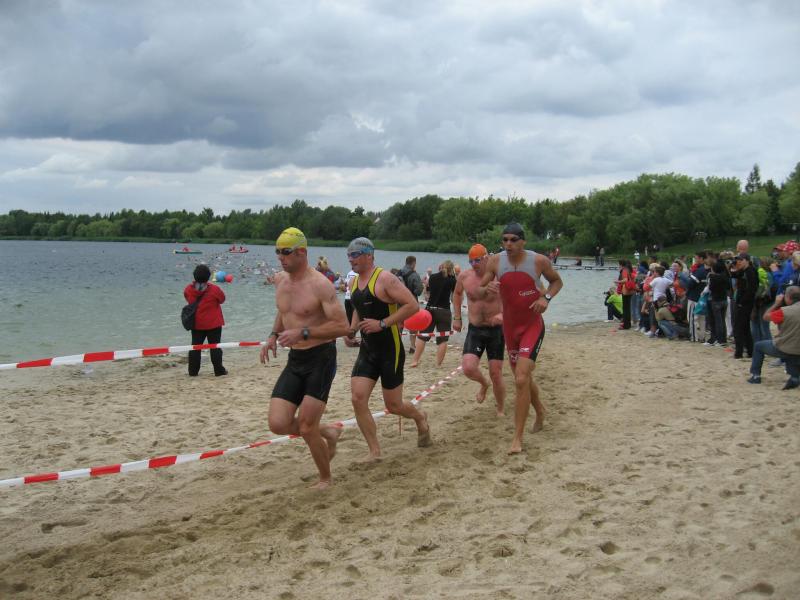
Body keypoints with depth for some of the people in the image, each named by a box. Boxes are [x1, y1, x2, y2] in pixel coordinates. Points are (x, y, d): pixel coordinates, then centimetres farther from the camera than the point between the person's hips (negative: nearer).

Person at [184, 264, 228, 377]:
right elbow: (222, 299, -1)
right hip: (213, 324, -3)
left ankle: (193, 371, 13)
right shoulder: (214, 289, -17)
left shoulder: (188, 289, -7)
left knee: (195, 347, 11)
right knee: (215, 346, 4)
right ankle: (219, 370, 6)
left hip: (196, 324, 3)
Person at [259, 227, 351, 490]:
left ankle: (325, 478, 21)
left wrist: (303, 332, -28)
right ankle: (328, 432, 24)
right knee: (278, 424, -3)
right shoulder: (280, 280, 6)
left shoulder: (320, 285, -17)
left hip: (321, 359, -7)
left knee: (306, 427, -5)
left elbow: (342, 326, -21)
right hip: (294, 360, 7)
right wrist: (274, 335, 8)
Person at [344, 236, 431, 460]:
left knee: (393, 406, 3)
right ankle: (374, 452, 3)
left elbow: (413, 305, -21)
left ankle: (420, 418, 38)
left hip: (390, 350, -6)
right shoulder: (354, 282, 8)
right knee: (358, 399, -8)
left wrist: (382, 324, -24)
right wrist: (352, 330, 8)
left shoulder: (385, 279, -15)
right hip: (367, 350, 7)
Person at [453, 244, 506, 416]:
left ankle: (500, 410, 23)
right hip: (474, 330, 3)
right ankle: (484, 385, 21)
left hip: (496, 330, -2)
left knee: (496, 374, 0)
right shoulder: (464, 276, -3)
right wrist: (457, 318, 12)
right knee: (468, 368, -16)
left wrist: (503, 315, -34)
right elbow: (457, 294, 18)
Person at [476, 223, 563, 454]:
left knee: (521, 379, -17)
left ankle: (517, 437, -11)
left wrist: (546, 297, -13)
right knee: (523, 377, 18)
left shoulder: (539, 261, -12)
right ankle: (540, 411, 48)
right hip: (510, 327, 4)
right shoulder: (495, 261, -7)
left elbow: (557, 281, 6)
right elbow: (478, 293, -2)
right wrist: (487, 288, -25)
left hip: (532, 325, -4)